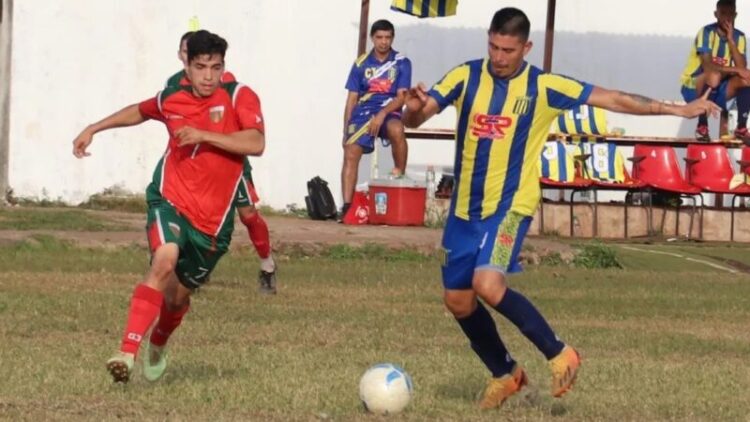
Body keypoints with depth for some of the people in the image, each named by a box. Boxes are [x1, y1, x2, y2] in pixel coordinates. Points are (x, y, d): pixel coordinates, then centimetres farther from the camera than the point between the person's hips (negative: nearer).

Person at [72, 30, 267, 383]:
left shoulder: (239, 97, -8)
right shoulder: (171, 100, 4)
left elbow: (256, 143, -23)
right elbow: (139, 112, 27)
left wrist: (203, 135, -27)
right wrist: (93, 129, 27)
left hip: (213, 218, 0)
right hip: (171, 199, 0)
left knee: (178, 294, 13)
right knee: (165, 261, -30)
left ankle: (157, 347, 48)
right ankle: (127, 353, -36)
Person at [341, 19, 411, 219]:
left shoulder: (402, 63, 2)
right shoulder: (361, 64, 7)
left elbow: (401, 97, -4)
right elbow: (351, 99, 10)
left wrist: (382, 114, -20)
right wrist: (345, 131, 6)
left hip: (388, 112, -2)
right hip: (363, 112, 2)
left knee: (397, 130, -37)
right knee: (351, 154, -15)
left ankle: (400, 175, -19)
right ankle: (347, 206, -14)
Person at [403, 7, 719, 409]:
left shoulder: (543, 87, -7)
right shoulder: (466, 77, -2)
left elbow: (613, 99, -2)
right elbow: (413, 120, -8)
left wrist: (678, 109, -4)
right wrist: (416, 106, -33)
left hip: (510, 204, -4)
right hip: (464, 206, 4)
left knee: (487, 284, -25)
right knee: (457, 299, 6)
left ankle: (559, 354, -8)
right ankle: (506, 374, 27)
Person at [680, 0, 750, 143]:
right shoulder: (706, 32, -18)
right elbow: (707, 66, -30)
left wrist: (731, 41, -20)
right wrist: (734, 70, -30)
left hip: (717, 89, 5)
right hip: (694, 88, -5)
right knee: (714, 75, -37)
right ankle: (702, 126, -26)